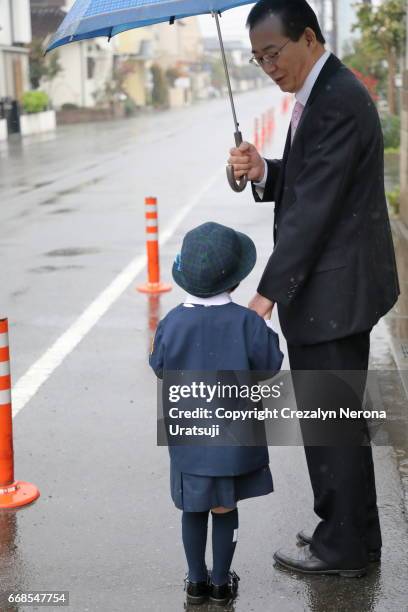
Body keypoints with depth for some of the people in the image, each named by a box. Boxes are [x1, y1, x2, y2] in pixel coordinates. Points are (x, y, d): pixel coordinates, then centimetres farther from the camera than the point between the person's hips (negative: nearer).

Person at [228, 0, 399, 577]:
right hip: (328, 288, 10)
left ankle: (343, 546, 14)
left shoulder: (339, 101, -18)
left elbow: (316, 205, -22)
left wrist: (269, 292, -21)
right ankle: (352, 531, 30)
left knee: (329, 418, 0)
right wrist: (263, 172, -4)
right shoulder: (322, 93, 14)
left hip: (334, 291, -10)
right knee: (329, 415, 17)